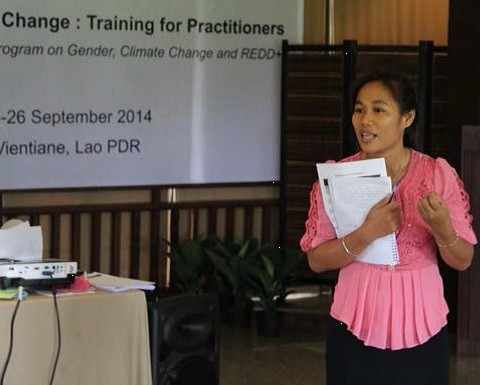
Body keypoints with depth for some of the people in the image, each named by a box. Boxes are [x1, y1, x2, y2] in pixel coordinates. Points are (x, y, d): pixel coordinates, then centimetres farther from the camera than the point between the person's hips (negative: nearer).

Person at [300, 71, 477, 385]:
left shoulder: (438, 174, -6)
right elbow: (316, 260, -6)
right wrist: (367, 234, -21)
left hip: (421, 327, 0)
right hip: (356, 327, 0)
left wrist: (442, 229, -23)